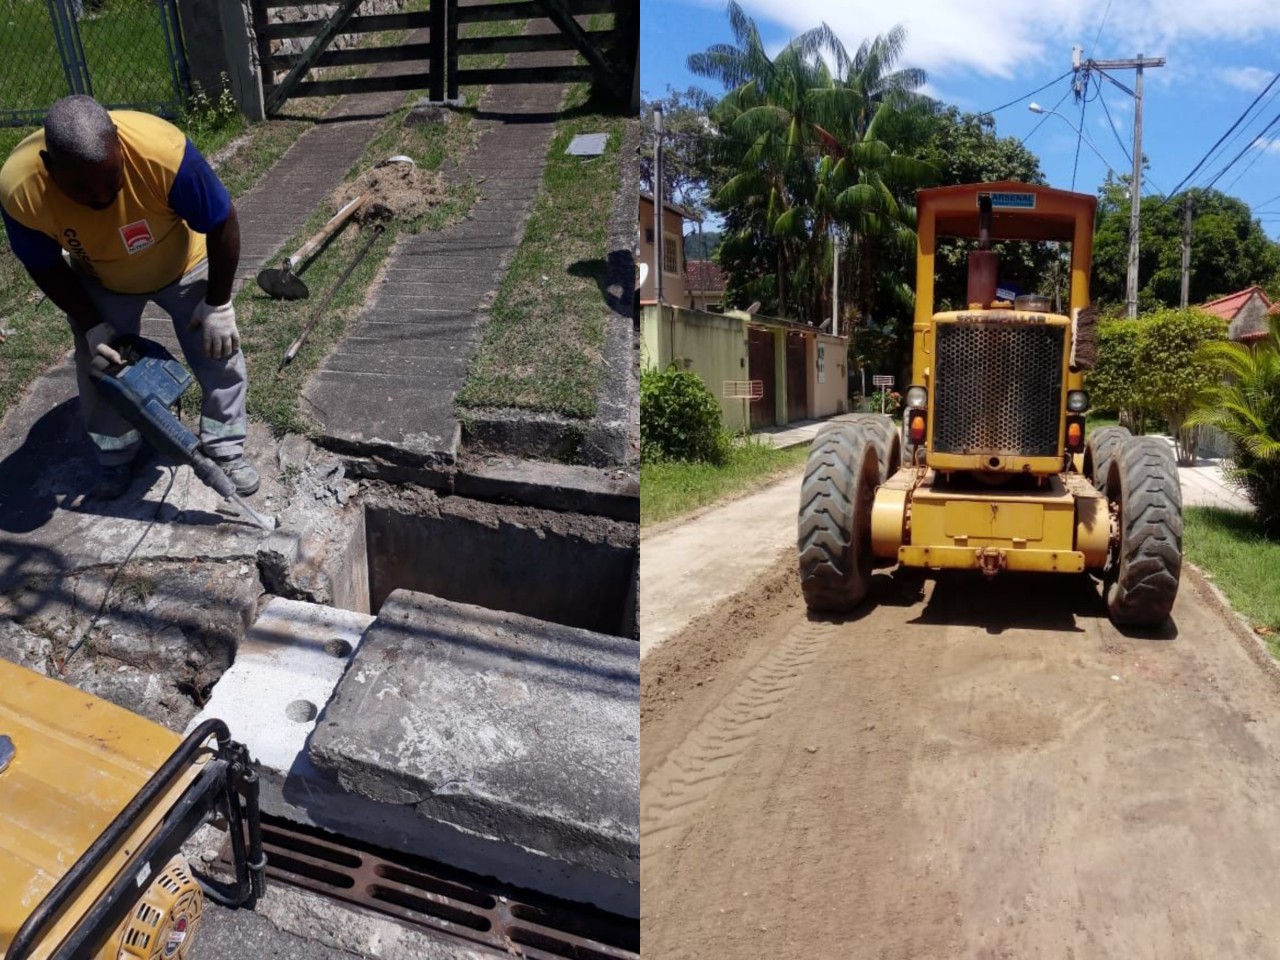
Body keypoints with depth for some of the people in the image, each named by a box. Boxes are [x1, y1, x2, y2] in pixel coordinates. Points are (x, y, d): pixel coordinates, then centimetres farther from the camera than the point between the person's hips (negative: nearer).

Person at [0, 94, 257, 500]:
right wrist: (92, 326, -18)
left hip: (184, 265, -1)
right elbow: (45, 266, -14)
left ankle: (225, 450, 18)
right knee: (100, 368, 5)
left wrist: (218, 304, -20)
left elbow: (221, 221, -27)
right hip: (100, 282, 2)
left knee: (219, 353, -1)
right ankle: (115, 460, 27)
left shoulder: (163, 150, -42)